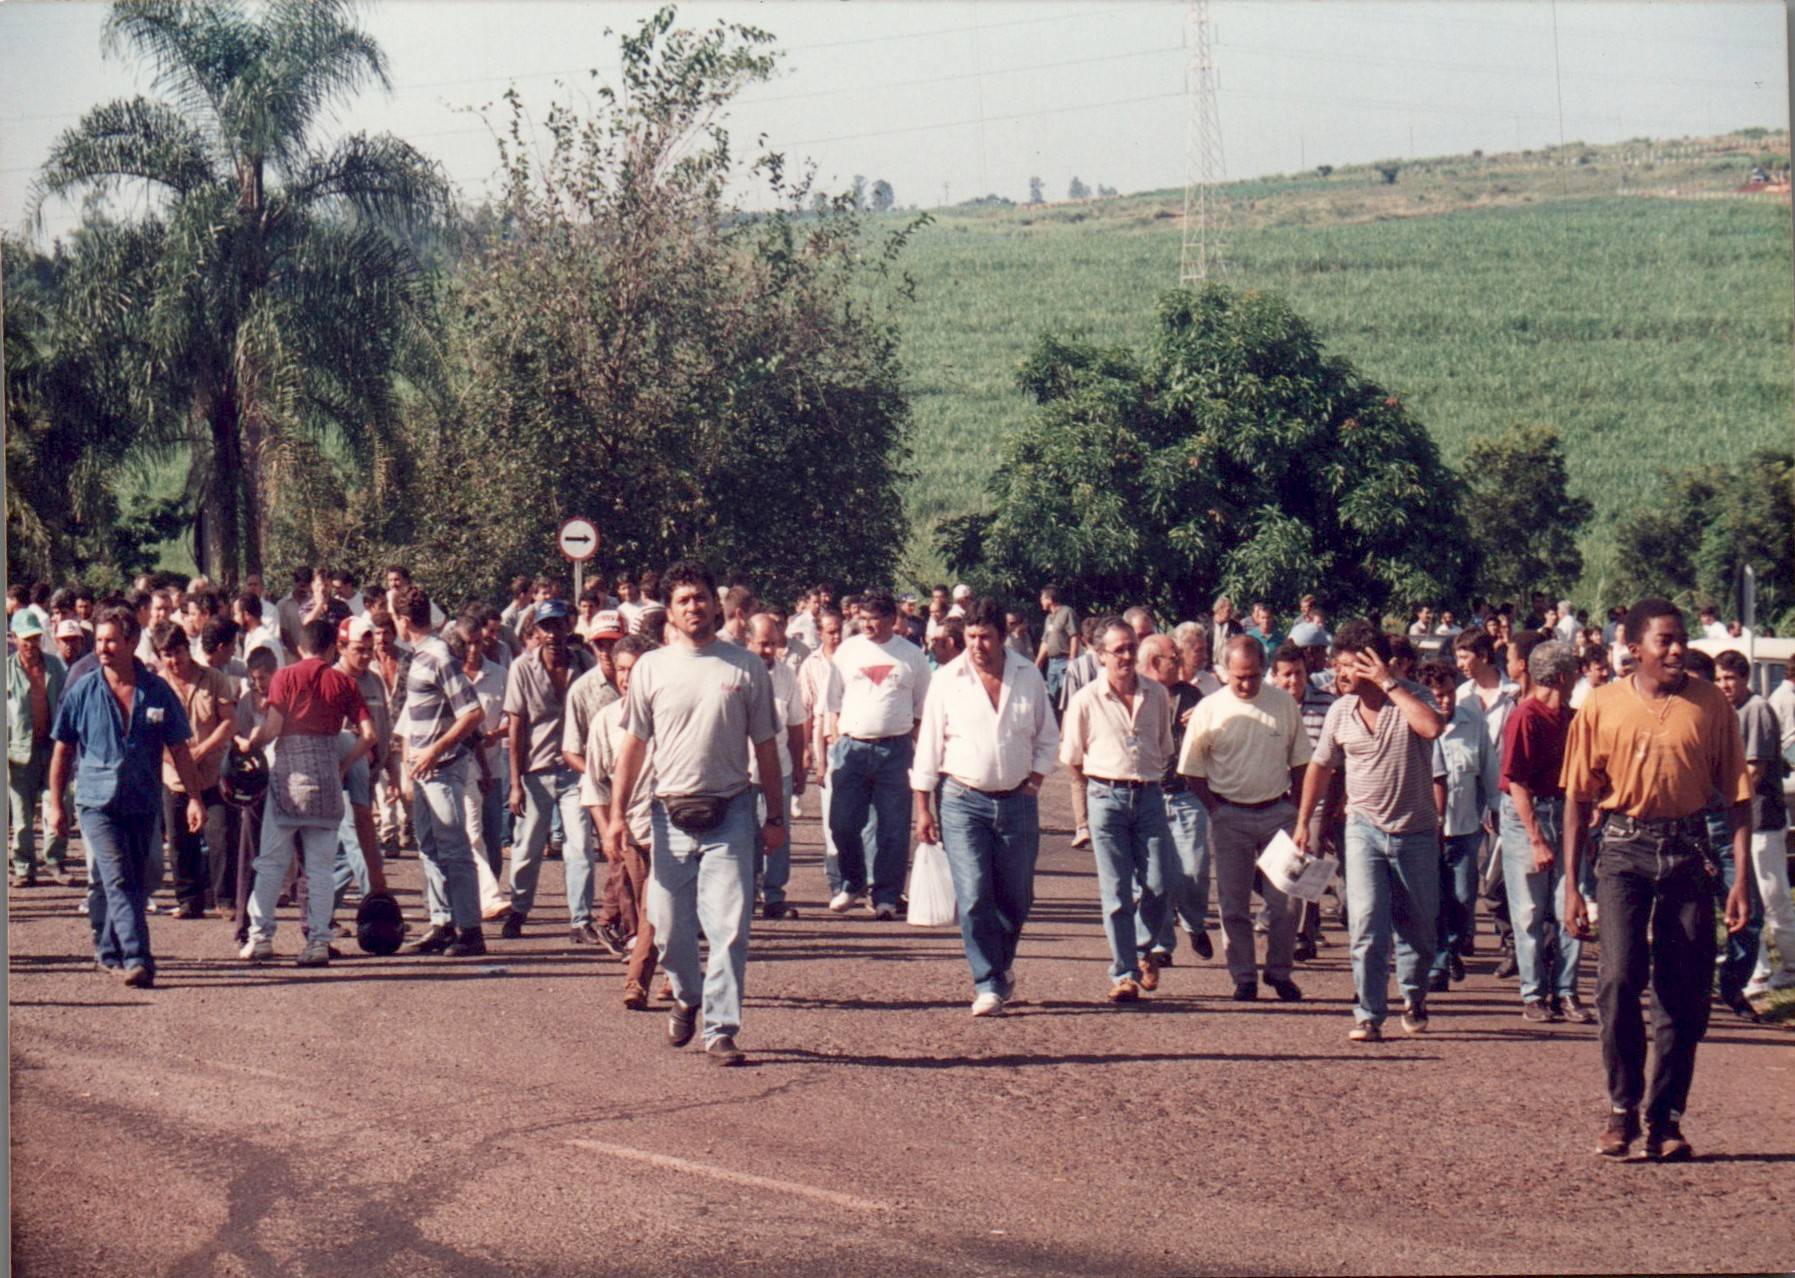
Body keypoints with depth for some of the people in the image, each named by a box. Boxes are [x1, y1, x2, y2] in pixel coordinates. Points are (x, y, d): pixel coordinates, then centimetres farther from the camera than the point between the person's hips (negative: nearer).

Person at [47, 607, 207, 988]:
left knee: (135, 883, 9)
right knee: (117, 880, -14)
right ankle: (136, 958, -22)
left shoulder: (157, 692, 1)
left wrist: (195, 798, -1)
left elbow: (179, 749, 6)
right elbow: (62, 750, 7)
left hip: (143, 804, 2)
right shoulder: (82, 693, 0)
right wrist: (55, 804, 6)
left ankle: (110, 950, 26)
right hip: (97, 800, -2)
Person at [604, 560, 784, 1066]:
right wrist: (617, 815, 2)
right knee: (669, 929, 7)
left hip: (729, 815, -1)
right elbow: (633, 744, 9)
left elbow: (765, 746, 8)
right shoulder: (651, 668, 6)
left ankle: (720, 1029, -2)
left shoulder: (747, 669, 4)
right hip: (671, 813, 1)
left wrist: (774, 817, 6)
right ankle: (687, 997, 35)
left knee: (729, 929, -8)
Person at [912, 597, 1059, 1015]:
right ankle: (987, 986, -5)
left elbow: (1047, 735, 15)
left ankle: (1001, 965, 33)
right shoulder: (947, 680, -3)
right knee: (973, 897, -10)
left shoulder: (1029, 676, 4)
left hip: (1017, 800, 2)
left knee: (1016, 898, 8)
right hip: (963, 799, -2)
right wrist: (923, 808, -2)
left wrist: (1036, 778, 2)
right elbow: (929, 745, 1)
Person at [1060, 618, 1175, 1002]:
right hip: (1106, 797, -2)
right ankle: (1123, 974, 5)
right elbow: (1072, 757, 7)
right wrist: (1100, 789, 9)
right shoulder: (1086, 700, -3)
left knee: (1158, 884, -3)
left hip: (1149, 794, 2)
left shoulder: (1157, 695, 6)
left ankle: (1143, 950, 24)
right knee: (1116, 891, -1)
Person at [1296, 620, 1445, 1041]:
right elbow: (1320, 766, 14)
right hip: (1365, 829, 1)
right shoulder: (1341, 712, 1)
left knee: (1418, 927, 10)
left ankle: (1413, 996, 35)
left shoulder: (1411, 697, -8)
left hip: (1416, 832, -1)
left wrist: (1388, 683, -25)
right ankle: (1369, 1015, -7)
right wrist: (1303, 822, 16)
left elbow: (1432, 727, -31)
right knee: (1367, 924, -11)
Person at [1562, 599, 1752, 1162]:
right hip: (1624, 848, -1)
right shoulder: (1602, 707, 1)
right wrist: (1571, 886, 1)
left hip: (1687, 851, 1)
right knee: (1619, 976, -16)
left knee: (1686, 993, 1)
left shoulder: (1712, 705, 1)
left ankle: (1665, 1120, 12)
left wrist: (1740, 881, -5)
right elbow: (1578, 799, 6)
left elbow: (1738, 796, 3)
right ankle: (1622, 1109, 0)